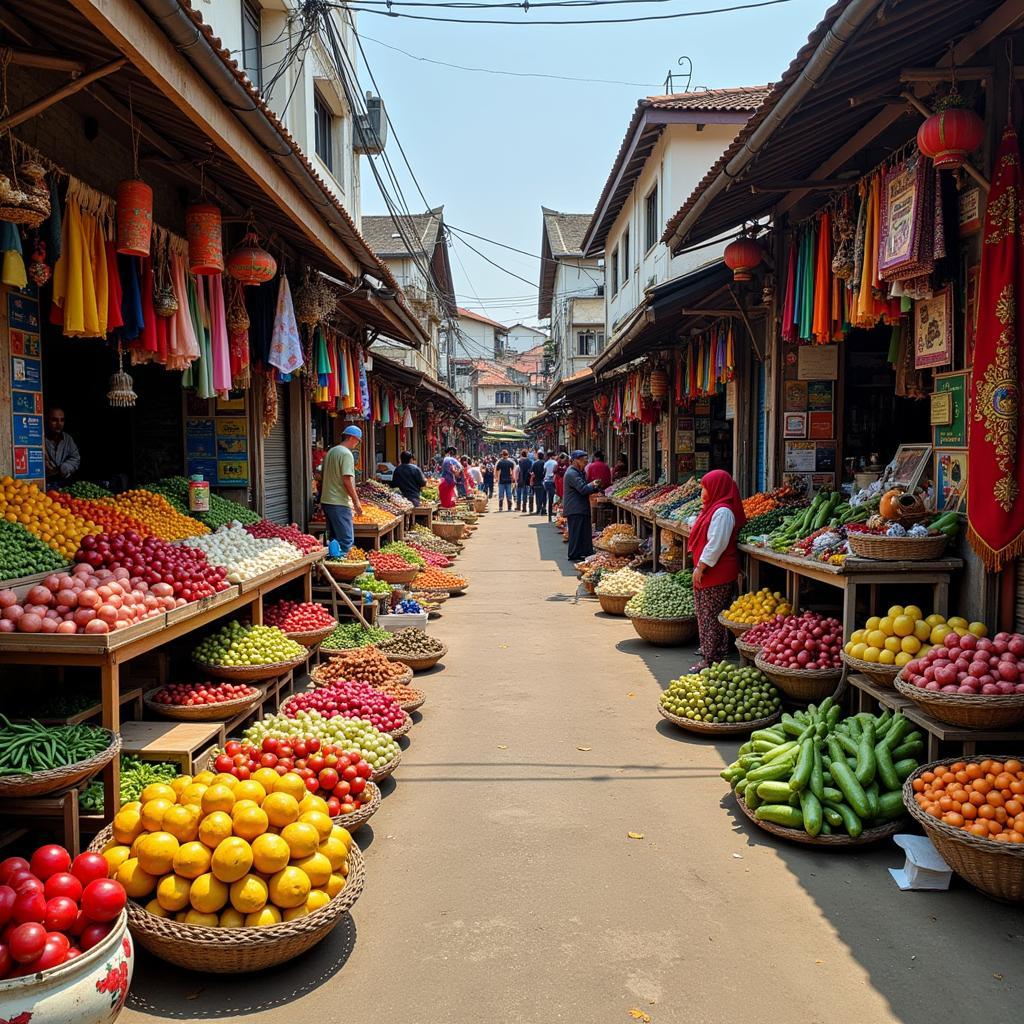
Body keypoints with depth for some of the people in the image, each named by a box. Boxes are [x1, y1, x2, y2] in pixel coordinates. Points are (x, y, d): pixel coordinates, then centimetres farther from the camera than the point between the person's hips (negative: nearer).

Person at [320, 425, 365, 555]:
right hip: (339, 503, -9)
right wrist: (356, 501, -13)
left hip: (326, 501, 9)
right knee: (346, 540, -6)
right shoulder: (346, 454, -12)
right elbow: (347, 480, -19)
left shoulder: (330, 452, 16)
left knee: (335, 538, 15)